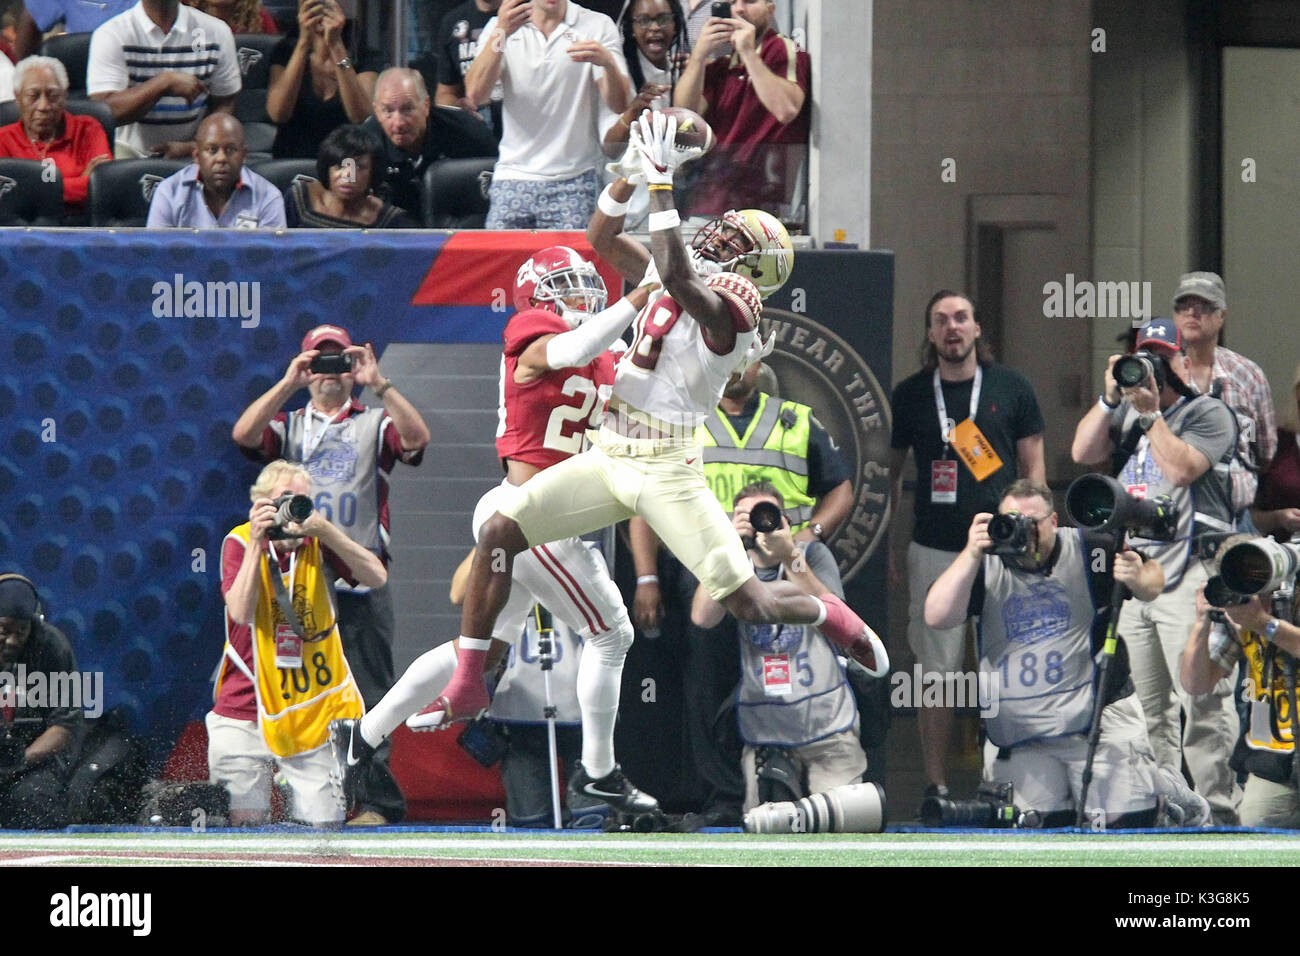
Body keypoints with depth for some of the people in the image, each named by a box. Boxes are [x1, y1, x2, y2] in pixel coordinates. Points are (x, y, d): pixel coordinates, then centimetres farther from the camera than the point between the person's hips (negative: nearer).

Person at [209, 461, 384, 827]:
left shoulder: (319, 543, 1)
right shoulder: (239, 543, -3)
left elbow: (377, 577, -13)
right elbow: (241, 611, -17)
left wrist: (325, 531, -23)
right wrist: (257, 541, -22)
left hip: (314, 712, 1)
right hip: (244, 711, -1)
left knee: (322, 825, -3)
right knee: (242, 823, -5)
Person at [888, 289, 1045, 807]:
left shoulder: (1011, 389, 4)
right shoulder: (910, 395, 5)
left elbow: (1033, 466, 7)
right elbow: (889, 472, 13)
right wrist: (885, 544, 8)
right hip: (934, 551, 0)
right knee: (938, 673, 0)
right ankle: (936, 784, 6)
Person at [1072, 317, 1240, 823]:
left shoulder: (1209, 414, -1)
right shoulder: (1129, 413, 20)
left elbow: (1180, 469, -15)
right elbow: (1083, 453, 9)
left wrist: (1151, 412, -14)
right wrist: (1110, 398, 0)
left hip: (1190, 575, -7)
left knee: (1202, 701, -13)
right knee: (1144, 704, 9)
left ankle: (1218, 809, -13)